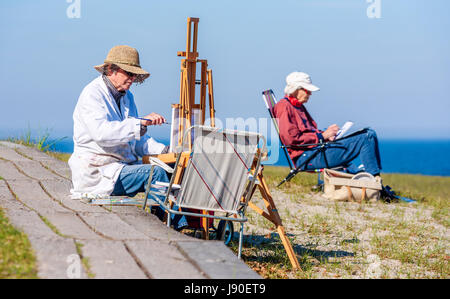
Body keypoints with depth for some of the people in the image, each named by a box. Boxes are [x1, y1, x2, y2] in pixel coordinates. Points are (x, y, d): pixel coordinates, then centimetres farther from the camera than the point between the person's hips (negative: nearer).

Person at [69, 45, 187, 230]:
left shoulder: (127, 97, 16)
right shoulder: (92, 94, -11)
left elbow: (137, 140, 18)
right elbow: (101, 133, -29)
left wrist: (163, 150, -1)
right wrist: (141, 123, -32)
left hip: (124, 166, 8)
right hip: (97, 171, -8)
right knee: (155, 173, -26)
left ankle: (183, 228, -25)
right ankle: (178, 225, -23)